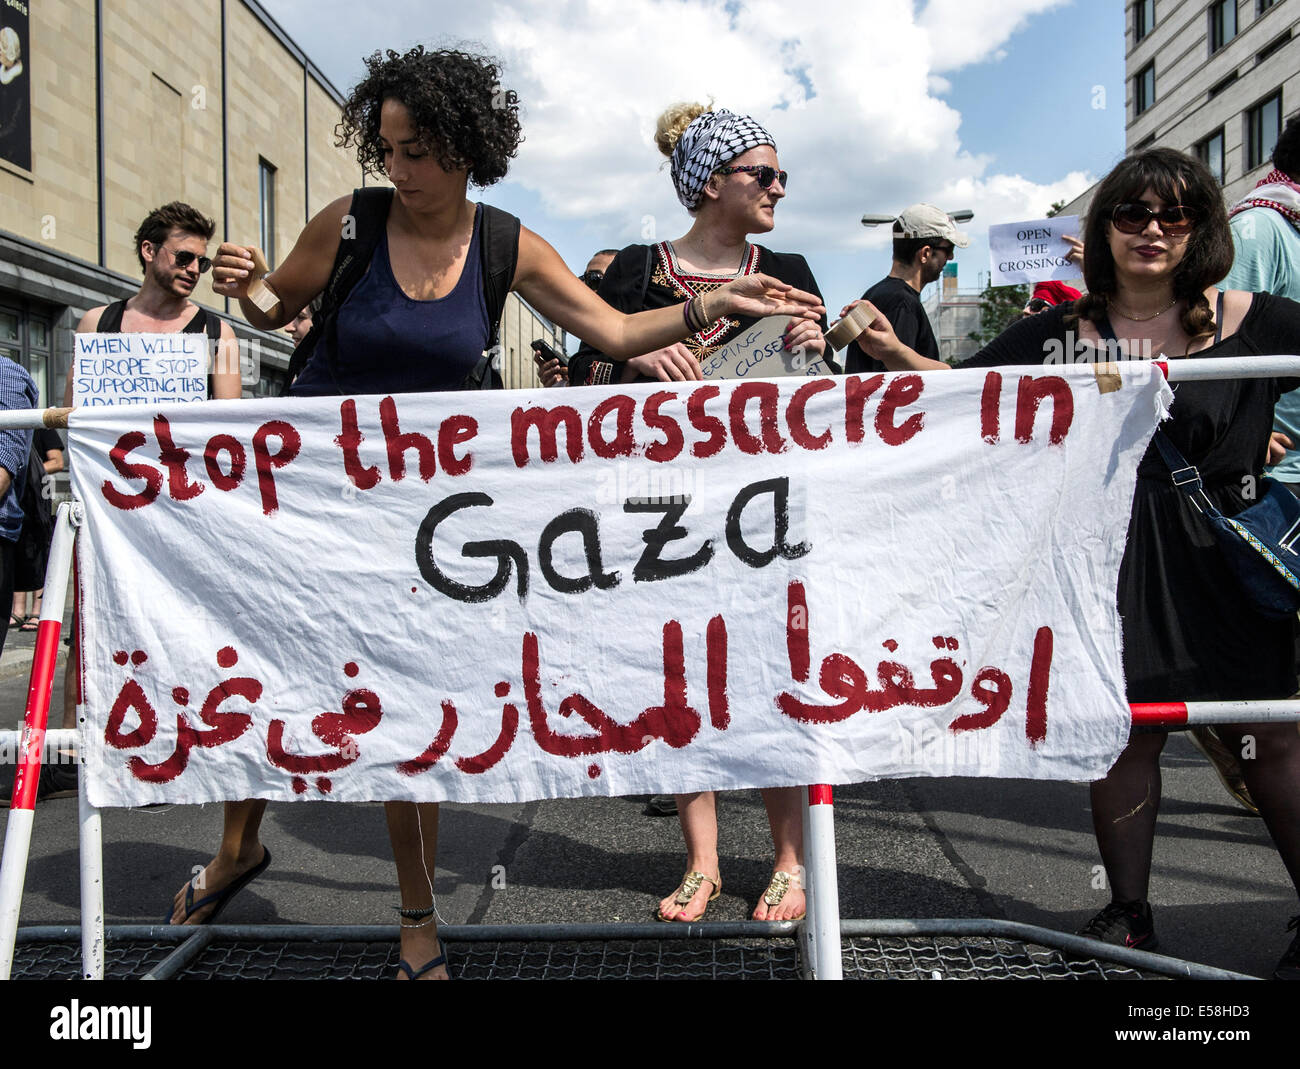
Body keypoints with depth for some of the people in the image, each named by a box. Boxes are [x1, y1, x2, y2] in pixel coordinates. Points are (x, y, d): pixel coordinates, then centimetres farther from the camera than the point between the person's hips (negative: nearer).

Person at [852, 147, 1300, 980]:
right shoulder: (1059, 333, 3)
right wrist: (893, 351, -10)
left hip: (1222, 557, 0)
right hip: (1109, 560, 1)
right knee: (1125, 732, 7)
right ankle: (1128, 915, 25)